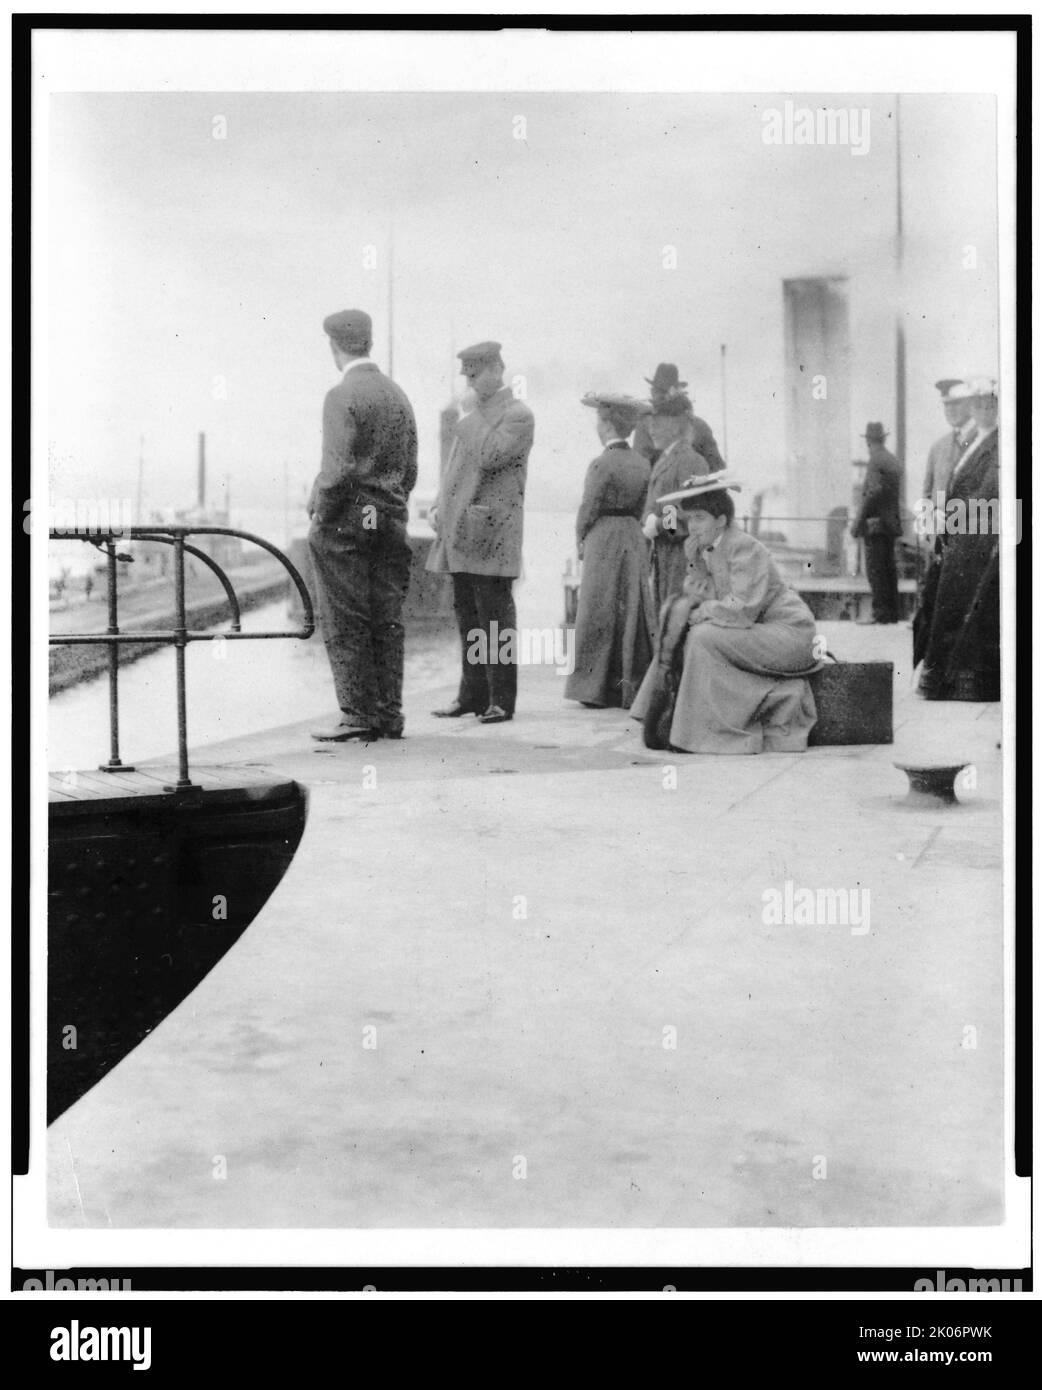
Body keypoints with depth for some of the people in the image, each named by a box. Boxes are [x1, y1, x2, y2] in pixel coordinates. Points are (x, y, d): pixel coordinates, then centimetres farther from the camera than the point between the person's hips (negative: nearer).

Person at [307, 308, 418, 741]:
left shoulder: (342, 396, -11)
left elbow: (339, 470, -18)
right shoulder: (398, 396, 11)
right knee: (387, 621, 9)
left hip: (346, 523, -7)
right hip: (390, 523, 7)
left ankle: (358, 715, 0)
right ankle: (389, 716, 13)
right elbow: (410, 470, 13)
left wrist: (319, 514, -6)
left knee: (345, 625, -1)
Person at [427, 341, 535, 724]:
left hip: (491, 532, -8)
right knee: (467, 616, 11)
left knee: (494, 618, -5)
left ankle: (501, 700, 0)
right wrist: (439, 506, 11)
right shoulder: (475, 415, 21)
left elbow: (488, 458, -19)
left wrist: (467, 420, -8)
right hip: (461, 531, 8)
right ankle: (473, 695, 18)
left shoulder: (518, 415, -6)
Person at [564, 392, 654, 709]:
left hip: (603, 539, -6)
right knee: (633, 610, 10)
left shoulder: (602, 464, -14)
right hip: (634, 539, 6)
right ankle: (634, 686, 11)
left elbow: (588, 509, -11)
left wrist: (580, 541, 3)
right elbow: (640, 508, 8)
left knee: (599, 614, 1)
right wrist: (627, 530, 13)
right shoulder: (642, 463, 6)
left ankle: (598, 688, 3)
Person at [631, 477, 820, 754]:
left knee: (704, 636, -24)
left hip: (790, 633, -9)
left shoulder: (745, 548, -18)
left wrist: (698, 613, -15)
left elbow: (742, 610, -27)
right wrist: (697, 566, -10)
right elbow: (693, 600, 5)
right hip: (758, 633, 9)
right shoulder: (705, 550, 8)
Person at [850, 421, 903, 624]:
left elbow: (873, 492, -19)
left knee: (875, 569, -8)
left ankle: (880, 612, -9)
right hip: (892, 522, 9)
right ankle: (892, 611, 13)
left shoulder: (875, 461, -11)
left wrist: (858, 522, -17)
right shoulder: (894, 461, 14)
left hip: (876, 522, -9)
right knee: (889, 567, 10)